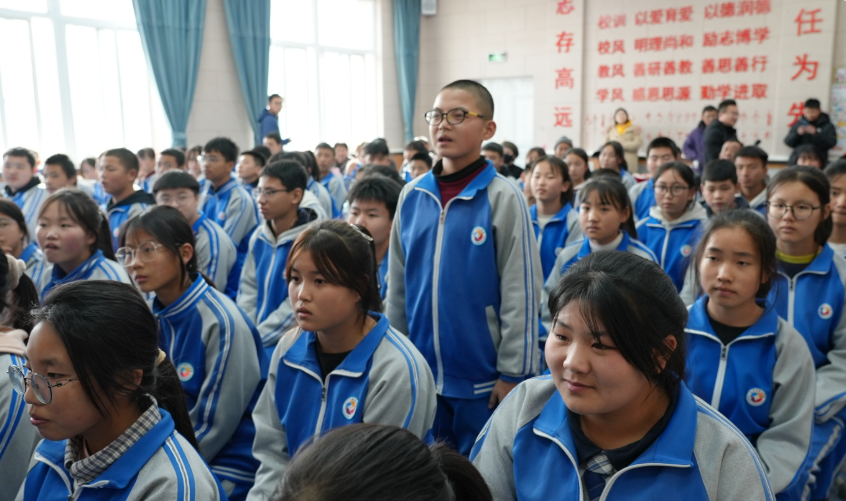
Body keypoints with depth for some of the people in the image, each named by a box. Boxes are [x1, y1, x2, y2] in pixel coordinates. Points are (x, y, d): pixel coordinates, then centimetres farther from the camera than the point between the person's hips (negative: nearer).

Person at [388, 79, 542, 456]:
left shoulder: (503, 198, -11)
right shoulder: (412, 195, 2)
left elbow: (520, 295, -11)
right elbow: (397, 284, 9)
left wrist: (513, 373, -11)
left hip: (481, 375, -4)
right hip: (420, 370, 4)